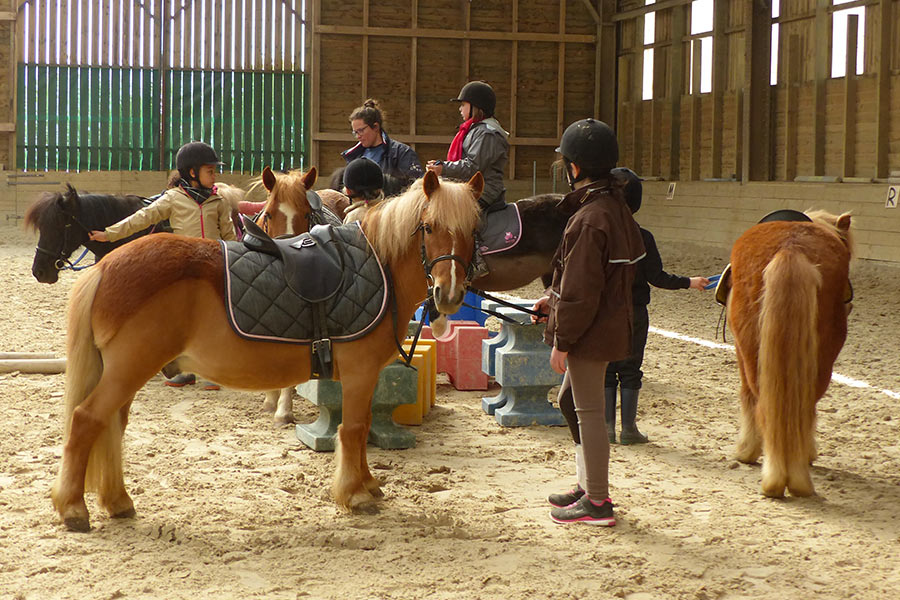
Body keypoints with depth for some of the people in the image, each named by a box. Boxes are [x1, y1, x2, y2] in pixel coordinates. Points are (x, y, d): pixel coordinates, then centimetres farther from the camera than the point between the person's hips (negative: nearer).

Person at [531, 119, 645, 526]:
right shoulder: (615, 208, 9)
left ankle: (597, 502, 8)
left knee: (589, 410, -1)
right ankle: (587, 485, 31)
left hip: (590, 331, -10)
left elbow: (580, 290, -23)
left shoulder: (589, 219, -22)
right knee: (572, 400, 22)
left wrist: (561, 341, -17)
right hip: (609, 323, 10)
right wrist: (554, 298, 17)